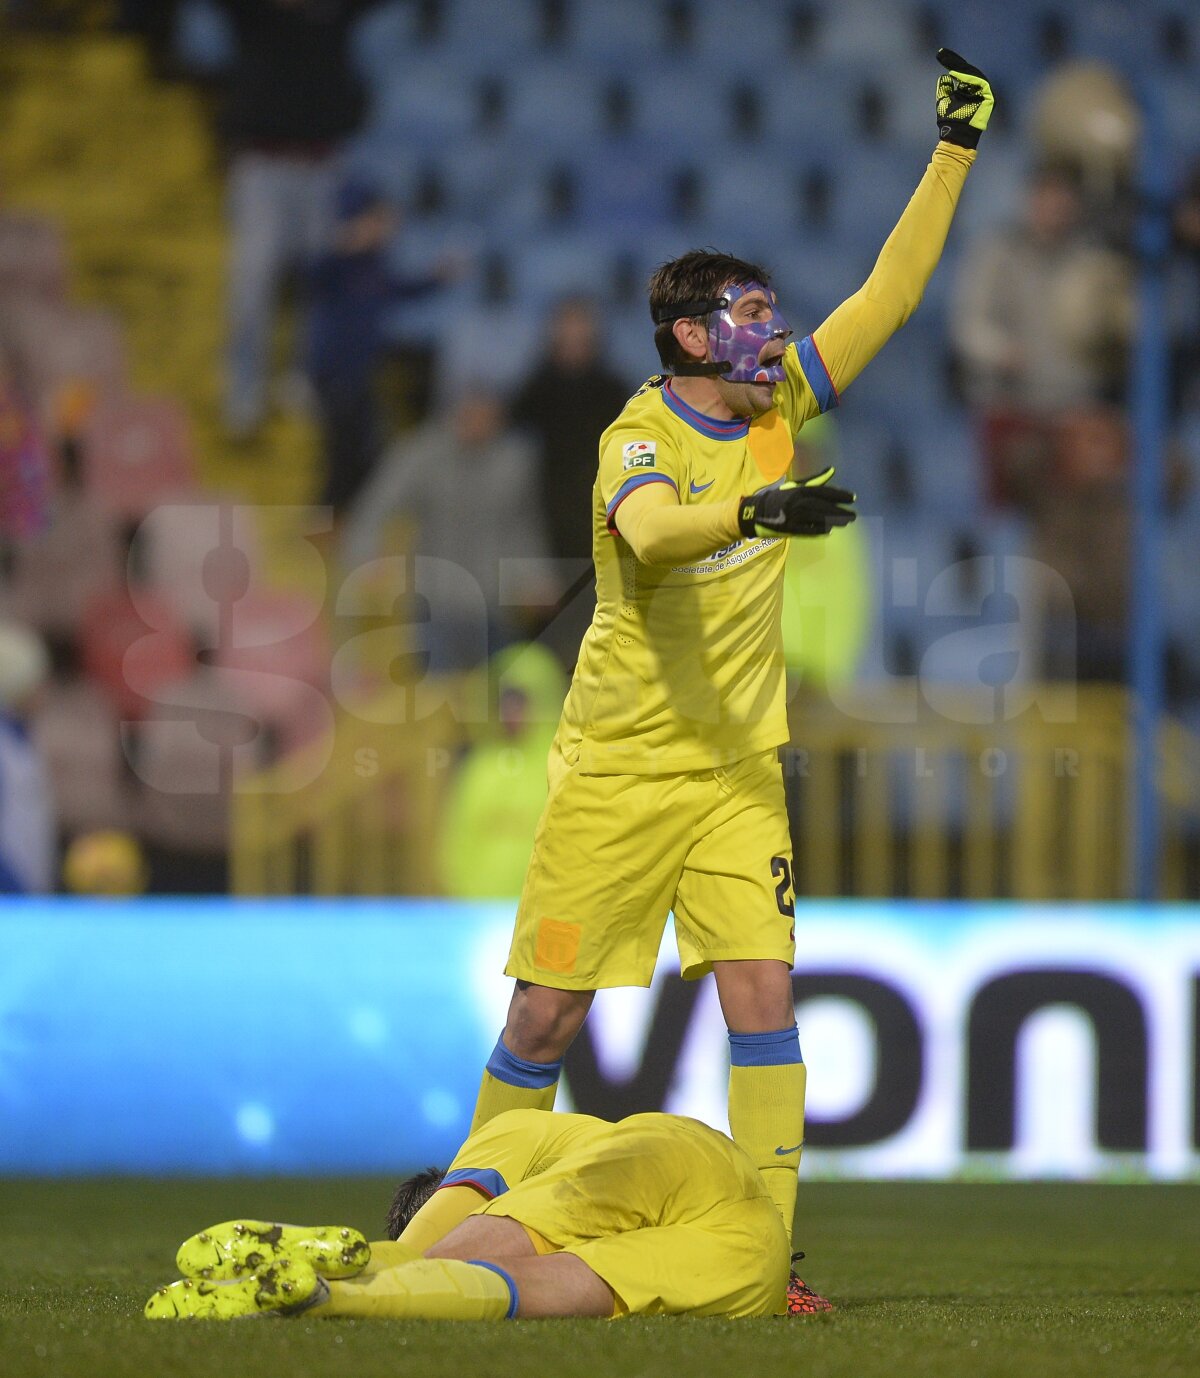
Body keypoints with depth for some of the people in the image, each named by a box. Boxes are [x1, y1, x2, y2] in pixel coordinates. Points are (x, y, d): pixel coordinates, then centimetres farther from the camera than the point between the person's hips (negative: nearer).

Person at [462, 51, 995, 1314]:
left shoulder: (776, 407, 3)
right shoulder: (638, 440, -15)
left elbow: (887, 297, 7)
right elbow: (650, 535, -37)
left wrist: (954, 151, 3)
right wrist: (757, 510, -55)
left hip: (735, 770, 4)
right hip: (616, 771, -4)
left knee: (762, 995, -9)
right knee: (547, 1014, 1)